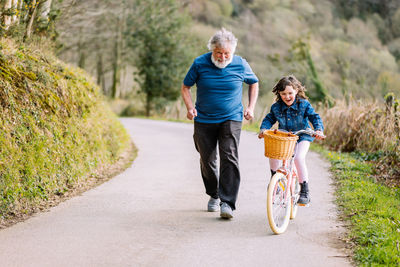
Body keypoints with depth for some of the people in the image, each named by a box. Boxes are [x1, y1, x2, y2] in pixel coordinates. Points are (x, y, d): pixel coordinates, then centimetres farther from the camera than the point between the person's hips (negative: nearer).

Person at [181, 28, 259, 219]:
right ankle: (213, 195, 31)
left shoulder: (240, 65, -5)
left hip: (231, 119, -1)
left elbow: (254, 83, 14)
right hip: (204, 120, 1)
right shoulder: (200, 64, -7)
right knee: (207, 161, 8)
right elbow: (185, 87, 4)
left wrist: (251, 108, 4)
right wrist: (190, 107, -12)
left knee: (229, 158, -15)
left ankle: (227, 203, -17)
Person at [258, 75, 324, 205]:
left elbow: (314, 117, -13)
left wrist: (319, 130, -31)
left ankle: (304, 190, -14)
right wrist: (263, 129, -12)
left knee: (299, 158, -27)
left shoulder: (304, 105, -11)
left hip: (302, 137, -3)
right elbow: (269, 119, 8)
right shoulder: (276, 107, -3)